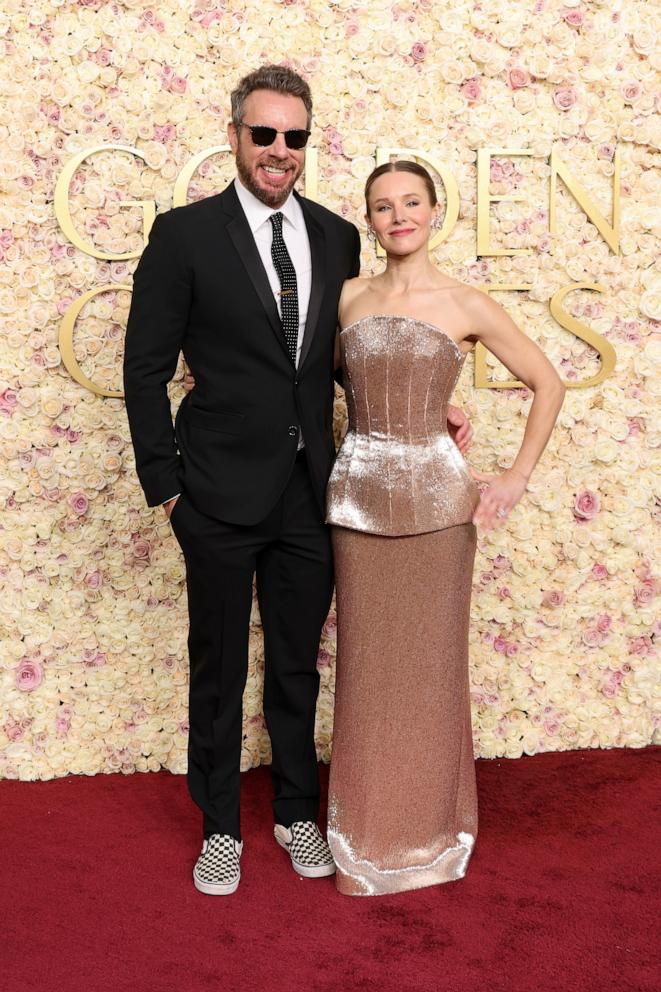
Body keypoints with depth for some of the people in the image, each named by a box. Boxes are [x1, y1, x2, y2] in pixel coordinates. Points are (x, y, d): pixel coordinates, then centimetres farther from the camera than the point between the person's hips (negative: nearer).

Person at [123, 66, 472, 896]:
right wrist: (164, 483, -7)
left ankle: (297, 813, 36)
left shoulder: (337, 237, 5)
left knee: (298, 667, 17)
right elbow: (145, 368, -5)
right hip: (222, 496, -3)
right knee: (218, 671, 12)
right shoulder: (185, 234, -6)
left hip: (309, 493, 3)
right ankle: (220, 827, 31)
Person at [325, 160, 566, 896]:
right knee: (365, 665, 8)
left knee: (431, 663, 7)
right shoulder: (349, 297, 6)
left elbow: (547, 383, 4)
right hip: (358, 496, 2)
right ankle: (367, 829, 25)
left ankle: (428, 824, 27)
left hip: (437, 498, -2)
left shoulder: (465, 305, -1)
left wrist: (517, 477, -1)